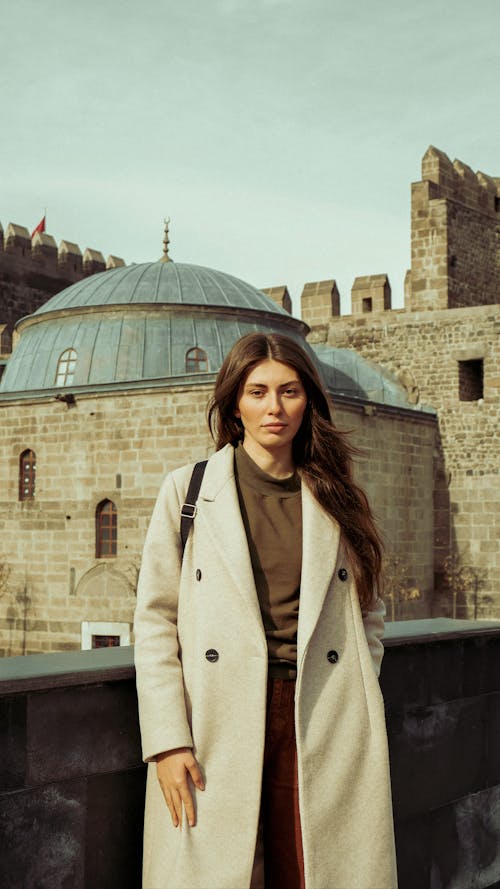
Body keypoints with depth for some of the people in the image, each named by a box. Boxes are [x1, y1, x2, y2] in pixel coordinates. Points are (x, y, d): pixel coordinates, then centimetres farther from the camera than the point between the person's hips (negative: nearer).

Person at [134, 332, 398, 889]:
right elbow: (155, 621, 1)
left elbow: (369, 614, 19)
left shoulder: (336, 500, 11)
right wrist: (167, 739, -6)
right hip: (220, 724, -1)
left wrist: (352, 702, 6)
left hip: (324, 729, 2)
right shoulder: (187, 491, 5)